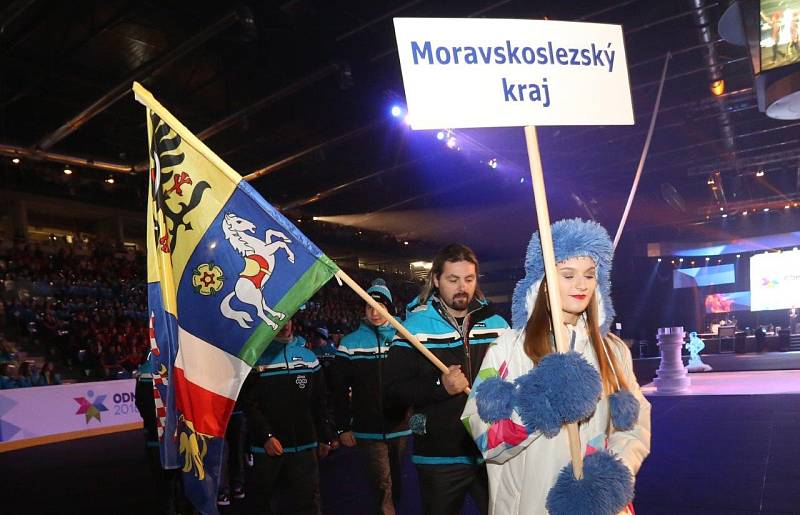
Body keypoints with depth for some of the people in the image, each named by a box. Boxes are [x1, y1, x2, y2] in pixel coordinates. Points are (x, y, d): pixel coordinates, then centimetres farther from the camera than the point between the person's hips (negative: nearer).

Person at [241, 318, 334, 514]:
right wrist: (265, 436, -15)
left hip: (305, 446, 2)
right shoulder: (257, 358, -3)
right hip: (267, 447, -2)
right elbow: (249, 404, -8)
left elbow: (319, 402, 11)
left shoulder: (308, 356, 7)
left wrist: (325, 437, 10)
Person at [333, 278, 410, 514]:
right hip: (369, 430, -2)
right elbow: (340, 390, 0)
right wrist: (342, 427, -3)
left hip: (400, 425, 3)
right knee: (382, 486, -4)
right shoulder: (350, 343, -3)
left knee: (396, 481, 18)